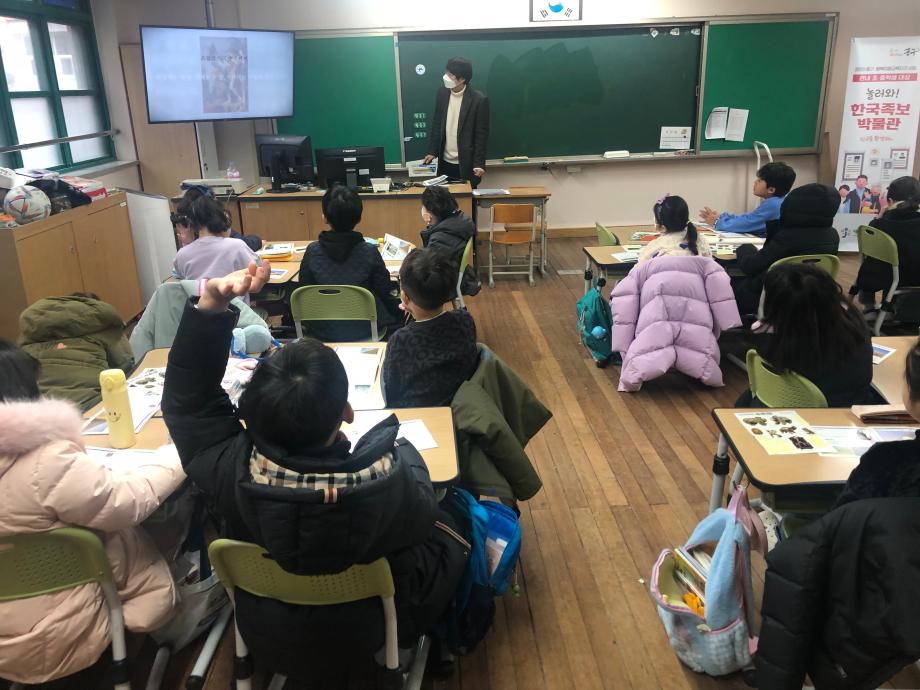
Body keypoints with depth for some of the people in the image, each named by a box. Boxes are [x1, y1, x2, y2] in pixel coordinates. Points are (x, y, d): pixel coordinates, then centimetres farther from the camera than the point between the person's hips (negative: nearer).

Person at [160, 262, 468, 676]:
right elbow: (421, 516, -14)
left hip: (269, 640, 2)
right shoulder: (390, 482, -39)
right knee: (446, 528, 20)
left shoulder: (232, 473, -35)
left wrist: (210, 307, -26)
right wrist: (400, 446, 2)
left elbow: (186, 401, -15)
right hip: (365, 632, -2)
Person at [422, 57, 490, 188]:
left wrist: (479, 163, -11)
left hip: (466, 163, -4)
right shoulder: (442, 93, 2)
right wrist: (432, 151, 5)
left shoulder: (479, 99, -12)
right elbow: (436, 124, 10)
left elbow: (482, 134, -9)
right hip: (445, 161, 4)